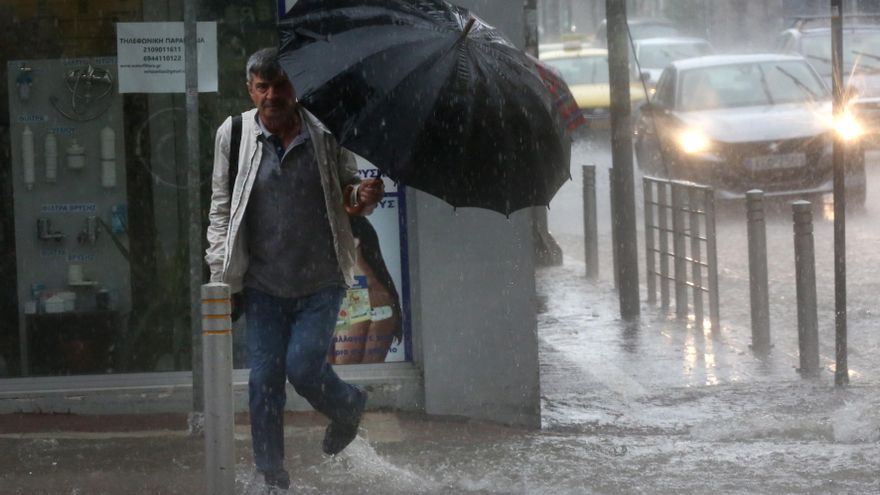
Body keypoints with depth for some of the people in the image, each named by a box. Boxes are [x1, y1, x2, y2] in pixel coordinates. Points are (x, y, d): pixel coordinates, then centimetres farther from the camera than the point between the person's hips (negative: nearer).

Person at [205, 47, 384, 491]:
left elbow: (347, 185, 9)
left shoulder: (324, 134, -4)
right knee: (263, 379, -1)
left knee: (303, 367, -10)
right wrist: (221, 269, 1)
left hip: (320, 281, -2)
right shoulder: (234, 135, -1)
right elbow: (222, 207, 7)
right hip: (263, 283, 2)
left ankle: (349, 408, 24)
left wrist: (363, 195, -15)